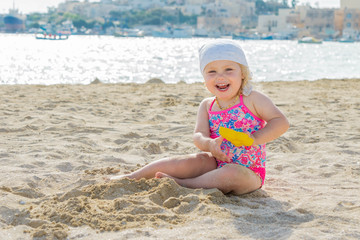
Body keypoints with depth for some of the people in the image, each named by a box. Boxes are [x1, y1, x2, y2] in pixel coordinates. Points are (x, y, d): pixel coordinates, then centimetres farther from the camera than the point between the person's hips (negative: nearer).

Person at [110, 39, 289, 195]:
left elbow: (281, 123, -14)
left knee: (231, 174, -37)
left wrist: (253, 139, -26)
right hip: (216, 163, 5)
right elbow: (199, 135, -7)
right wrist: (209, 144, -31)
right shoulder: (207, 106, 5)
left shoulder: (252, 99, -8)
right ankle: (131, 178, -2)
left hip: (248, 173, -4)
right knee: (182, 163, -13)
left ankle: (181, 184, -26)